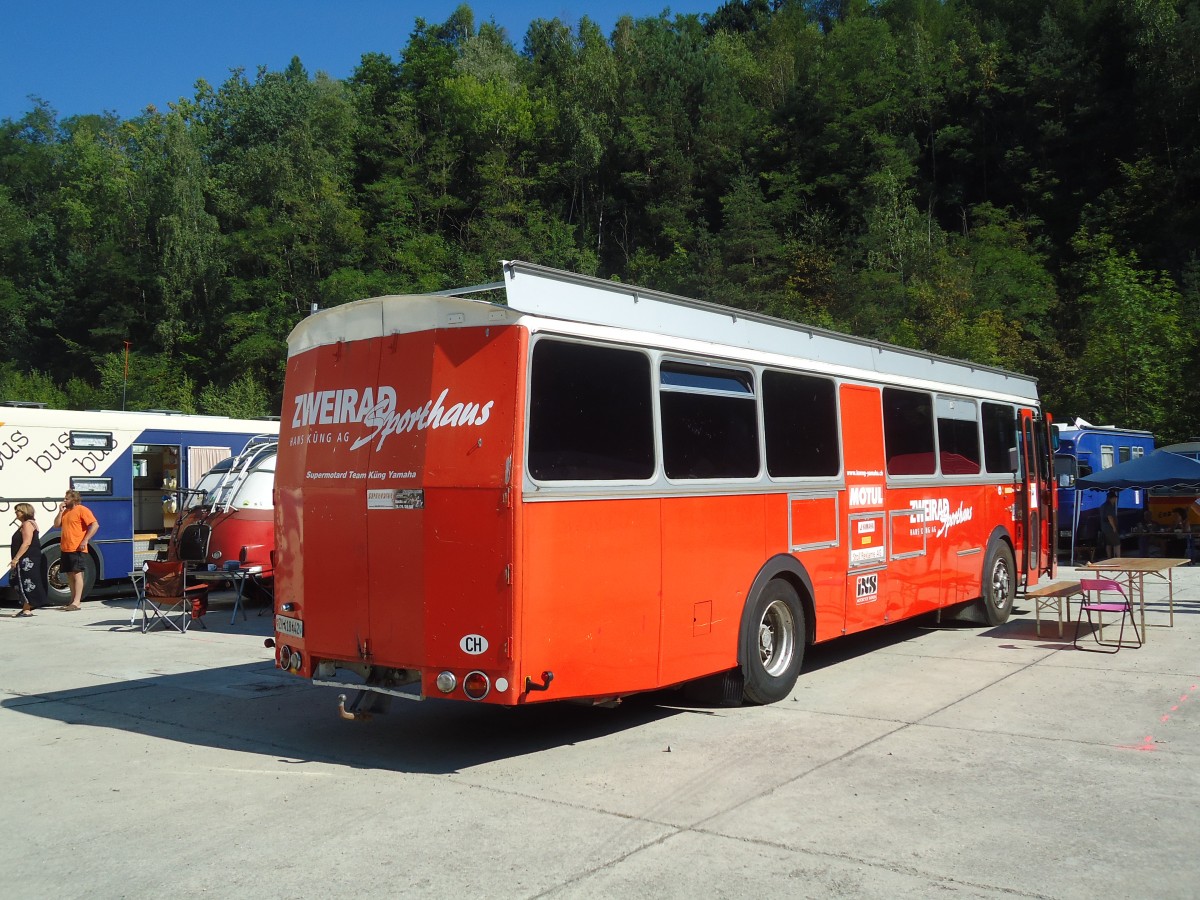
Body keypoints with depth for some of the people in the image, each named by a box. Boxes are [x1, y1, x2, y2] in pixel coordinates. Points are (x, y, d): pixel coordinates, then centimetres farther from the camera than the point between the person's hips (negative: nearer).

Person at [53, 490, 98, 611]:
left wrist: (85, 540, -21)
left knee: (77, 574, -10)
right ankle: (73, 600, 18)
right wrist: (60, 511, 4)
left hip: (77, 549, -9)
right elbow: (56, 525, 17)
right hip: (65, 549, 9)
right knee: (70, 575, 12)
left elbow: (95, 525, -16)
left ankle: (76, 603, -13)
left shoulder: (82, 510, -8)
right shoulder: (65, 511, 18)